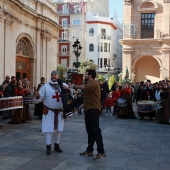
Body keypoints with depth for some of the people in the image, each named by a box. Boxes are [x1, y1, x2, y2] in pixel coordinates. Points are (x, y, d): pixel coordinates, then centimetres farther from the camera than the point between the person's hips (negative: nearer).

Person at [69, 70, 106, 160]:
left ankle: (101, 152, -11)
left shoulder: (94, 82, -10)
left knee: (95, 130, -12)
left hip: (93, 109, -10)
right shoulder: (88, 84, 23)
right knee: (90, 131, 13)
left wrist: (74, 86, -19)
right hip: (88, 110, 10)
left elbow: (85, 87, -28)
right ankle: (89, 150, 20)